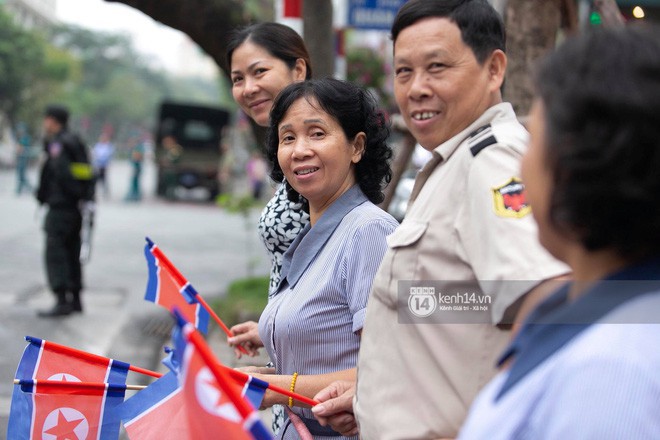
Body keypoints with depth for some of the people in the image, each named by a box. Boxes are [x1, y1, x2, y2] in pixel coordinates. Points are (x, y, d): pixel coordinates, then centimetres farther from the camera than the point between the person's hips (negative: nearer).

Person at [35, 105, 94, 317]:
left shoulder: (57, 144, -13)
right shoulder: (75, 142, 15)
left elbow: (62, 172, -23)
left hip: (60, 209, -9)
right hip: (75, 209, 10)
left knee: (55, 254, -8)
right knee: (72, 253, 15)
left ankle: (62, 301, -11)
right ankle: (75, 299, 20)